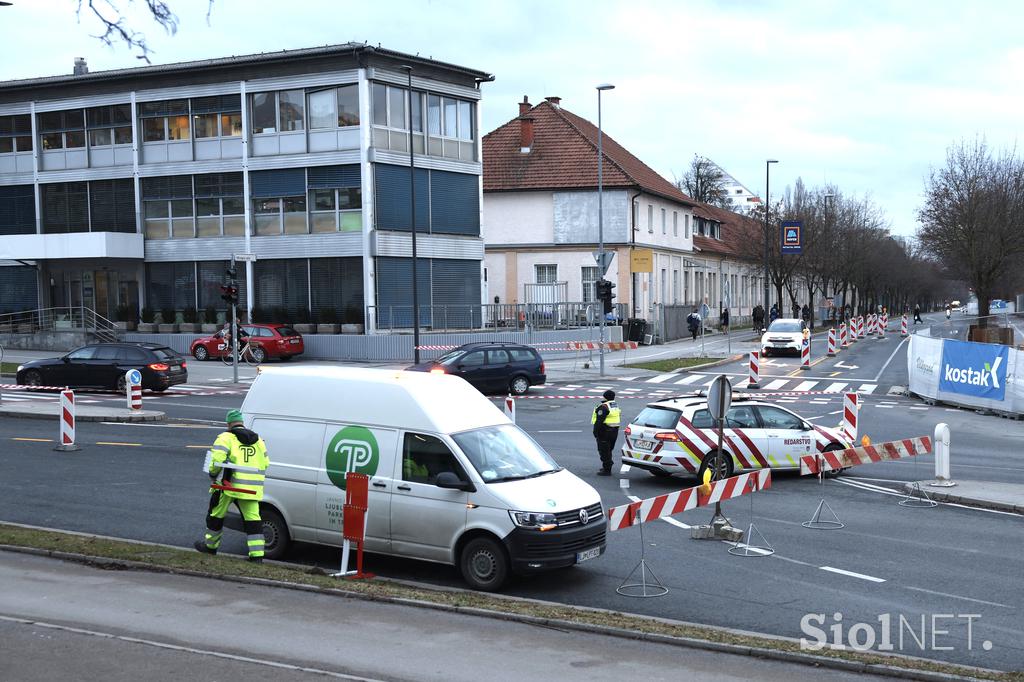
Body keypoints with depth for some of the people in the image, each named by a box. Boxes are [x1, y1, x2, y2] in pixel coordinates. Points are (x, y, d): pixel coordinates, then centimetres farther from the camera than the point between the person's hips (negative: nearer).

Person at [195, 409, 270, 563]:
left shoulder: (226, 438, -3)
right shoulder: (258, 440, 14)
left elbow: (217, 459, -15)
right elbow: (266, 463, 13)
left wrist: (213, 473, 2)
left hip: (229, 485, -4)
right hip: (252, 489, 4)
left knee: (216, 515, 17)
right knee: (253, 519, 3)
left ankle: (210, 546, 34)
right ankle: (257, 555, -4)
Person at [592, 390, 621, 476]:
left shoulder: (603, 407, -17)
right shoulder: (616, 406, 13)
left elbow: (599, 421, -21)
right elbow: (618, 419, 18)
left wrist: (595, 432, -16)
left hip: (605, 432, -9)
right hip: (614, 431, 9)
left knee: (604, 451, -4)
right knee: (608, 450, 20)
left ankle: (607, 470, -4)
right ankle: (607, 467, 29)